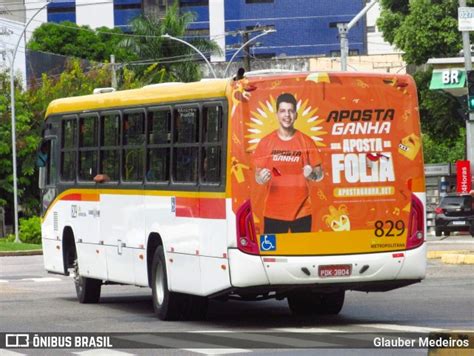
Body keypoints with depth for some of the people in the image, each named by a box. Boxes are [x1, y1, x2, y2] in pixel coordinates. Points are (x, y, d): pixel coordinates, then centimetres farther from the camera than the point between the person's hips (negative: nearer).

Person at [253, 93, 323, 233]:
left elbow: (320, 174, 5)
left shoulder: (306, 142, 2)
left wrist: (312, 174, -18)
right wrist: (261, 178, -16)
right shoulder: (266, 142, 3)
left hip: (301, 211, 0)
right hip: (273, 212, 0)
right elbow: (257, 176, 7)